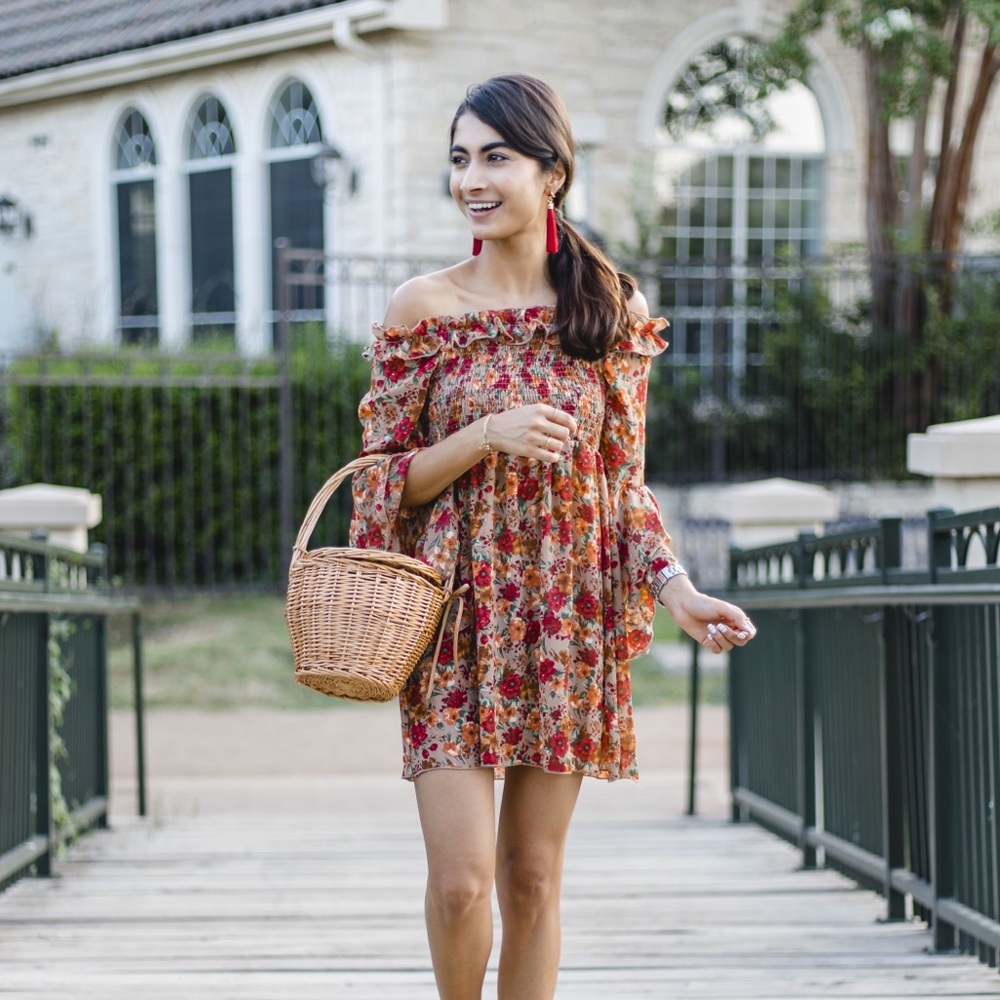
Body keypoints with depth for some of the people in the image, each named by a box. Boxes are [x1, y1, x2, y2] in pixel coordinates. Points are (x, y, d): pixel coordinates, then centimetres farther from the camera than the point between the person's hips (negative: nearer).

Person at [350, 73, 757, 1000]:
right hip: (457, 620, -2)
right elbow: (385, 479, -1)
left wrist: (678, 590, -7)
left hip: (566, 620, 2)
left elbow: (624, 481, 8)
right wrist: (489, 435, -17)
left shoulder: (610, 308, 4)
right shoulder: (424, 308, -3)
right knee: (461, 880, -9)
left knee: (533, 879, 5)